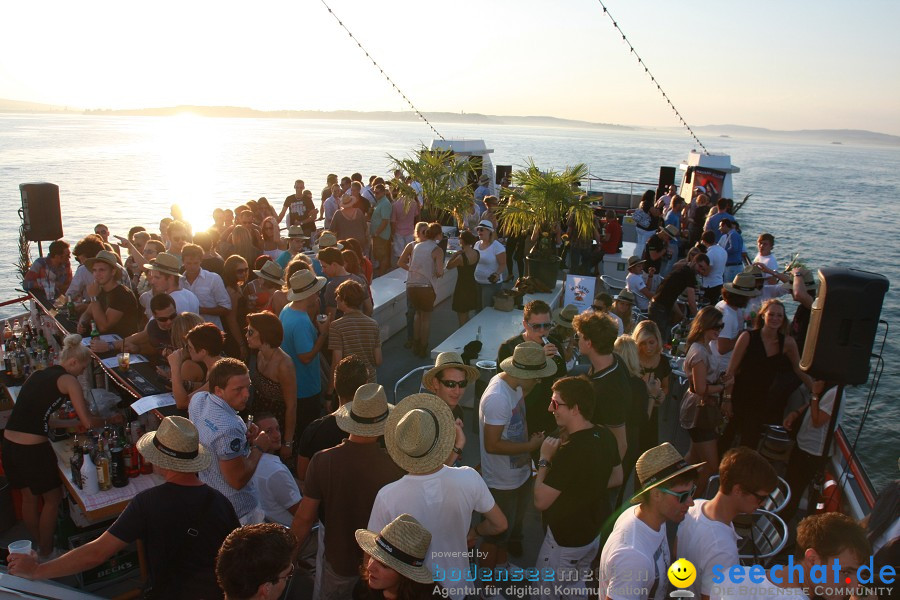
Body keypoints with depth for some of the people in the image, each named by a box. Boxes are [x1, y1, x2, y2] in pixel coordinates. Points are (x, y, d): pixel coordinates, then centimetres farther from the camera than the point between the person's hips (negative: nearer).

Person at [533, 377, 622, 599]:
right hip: (598, 529, 8)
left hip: (567, 539, -8)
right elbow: (616, 478, 8)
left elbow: (541, 501, -27)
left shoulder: (569, 451, -34)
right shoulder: (605, 436, -8)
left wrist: (544, 460, -18)